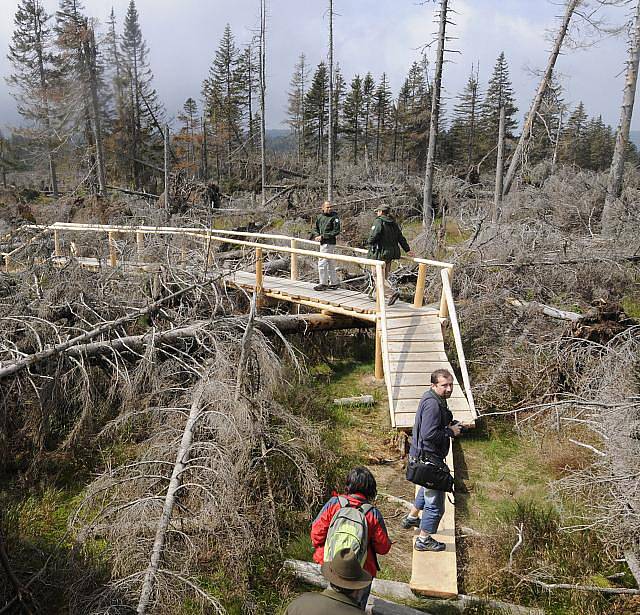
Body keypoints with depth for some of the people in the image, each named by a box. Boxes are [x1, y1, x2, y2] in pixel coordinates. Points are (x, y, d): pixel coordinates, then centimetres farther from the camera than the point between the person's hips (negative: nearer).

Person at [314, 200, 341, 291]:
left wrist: (323, 236, -17)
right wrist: (317, 235, 2)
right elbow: (317, 228, 23)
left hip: (329, 243, -8)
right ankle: (334, 283, 23)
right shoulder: (320, 217, 10)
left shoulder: (334, 217, -10)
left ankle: (323, 284, 0)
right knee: (330, 264, 14)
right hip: (323, 243, 8)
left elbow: (336, 231, -16)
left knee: (322, 263, -7)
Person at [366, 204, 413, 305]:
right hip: (391, 253, 8)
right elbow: (401, 237, 12)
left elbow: (375, 235, -22)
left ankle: (393, 292, -17)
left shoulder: (378, 221, -9)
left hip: (380, 253, -8)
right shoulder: (394, 223, 13)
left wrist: (369, 242, -2)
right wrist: (407, 249, 15)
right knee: (384, 276, 14)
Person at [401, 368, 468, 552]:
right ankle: (424, 540, 15)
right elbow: (429, 434, -32)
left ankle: (411, 518, 50)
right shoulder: (432, 404, -26)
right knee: (435, 502, 1)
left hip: (424, 456, 11)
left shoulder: (437, 400, 8)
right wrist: (450, 432, -19)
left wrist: (452, 425, 6)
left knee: (428, 489, 33)